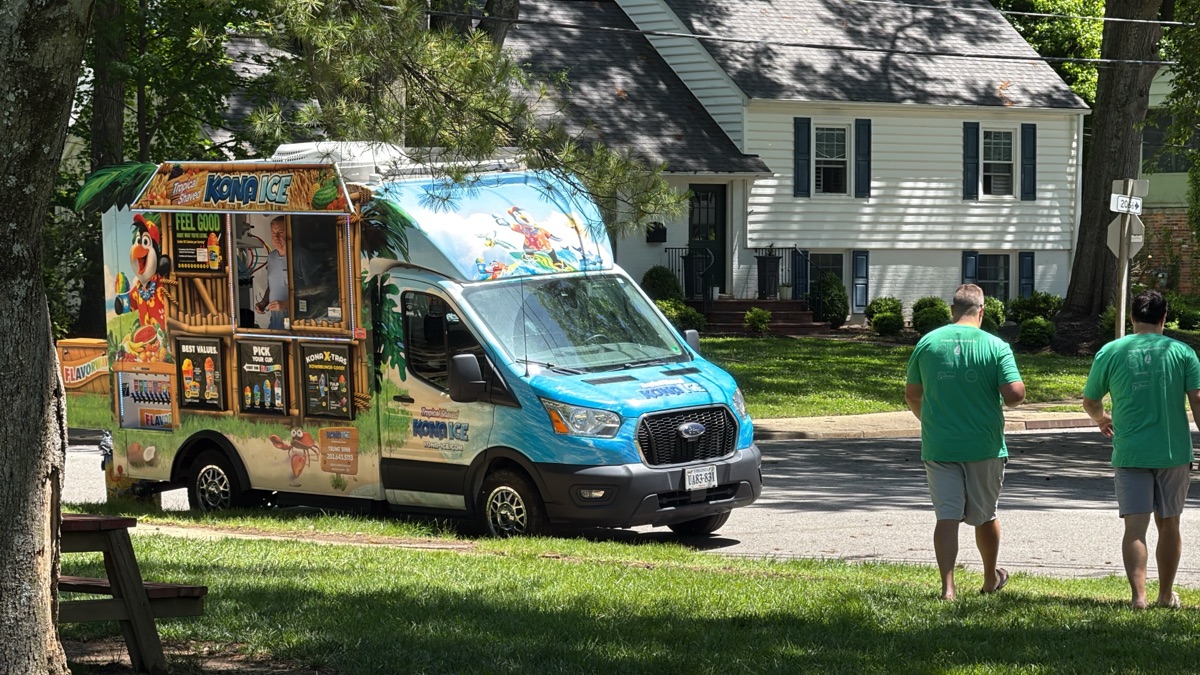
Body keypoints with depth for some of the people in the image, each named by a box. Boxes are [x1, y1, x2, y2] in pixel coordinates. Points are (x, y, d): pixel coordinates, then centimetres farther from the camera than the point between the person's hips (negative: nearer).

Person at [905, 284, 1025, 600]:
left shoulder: (928, 342, 1)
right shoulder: (995, 346, -7)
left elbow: (912, 395, 10)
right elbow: (1015, 393, -16)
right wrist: (1000, 400, 8)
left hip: (938, 445, 1)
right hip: (984, 445, -1)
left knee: (947, 515, 0)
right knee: (985, 515, 16)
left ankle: (948, 587, -11)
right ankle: (991, 579, 35)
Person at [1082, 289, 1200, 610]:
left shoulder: (1110, 352, 1)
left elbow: (1089, 401, 12)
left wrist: (1101, 419, 33)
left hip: (1130, 453, -1)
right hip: (1174, 452, 1)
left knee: (1135, 526, -3)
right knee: (1169, 524, 14)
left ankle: (1139, 596, -18)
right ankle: (1166, 595, 25)